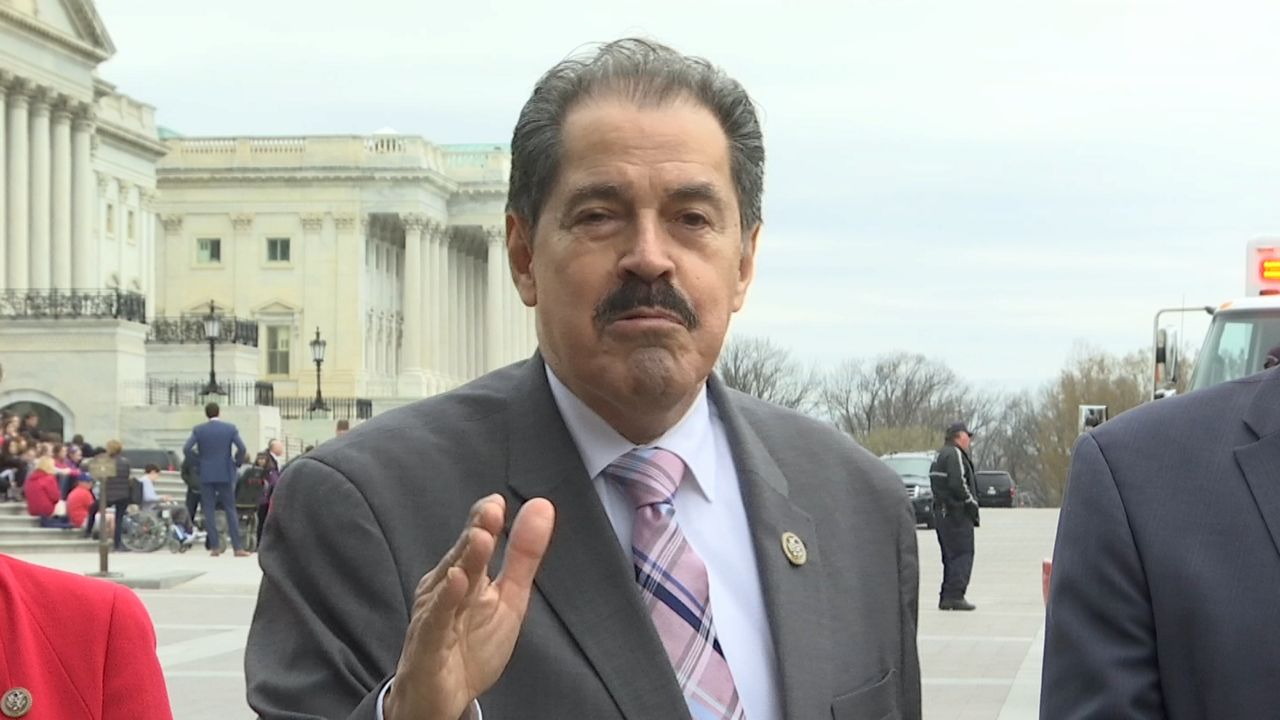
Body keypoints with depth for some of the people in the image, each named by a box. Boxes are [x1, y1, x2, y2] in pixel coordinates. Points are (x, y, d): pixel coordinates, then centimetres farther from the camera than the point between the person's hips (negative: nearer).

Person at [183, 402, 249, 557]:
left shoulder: (198, 430, -2)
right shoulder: (230, 428, -2)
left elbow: (186, 449, -10)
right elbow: (241, 448, -11)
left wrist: (199, 459, 5)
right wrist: (237, 462, 6)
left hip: (206, 475, 0)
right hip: (225, 474, 0)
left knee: (209, 510, 5)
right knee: (231, 510, 4)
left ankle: (215, 546, 0)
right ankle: (238, 547, -2)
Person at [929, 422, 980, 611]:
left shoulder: (940, 455, 20)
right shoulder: (955, 454, -12)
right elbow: (958, 484, -22)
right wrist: (972, 503, -12)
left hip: (941, 512, 10)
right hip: (957, 514, -10)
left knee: (950, 556, 14)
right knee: (962, 554, -9)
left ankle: (946, 597, 14)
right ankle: (954, 596, -14)